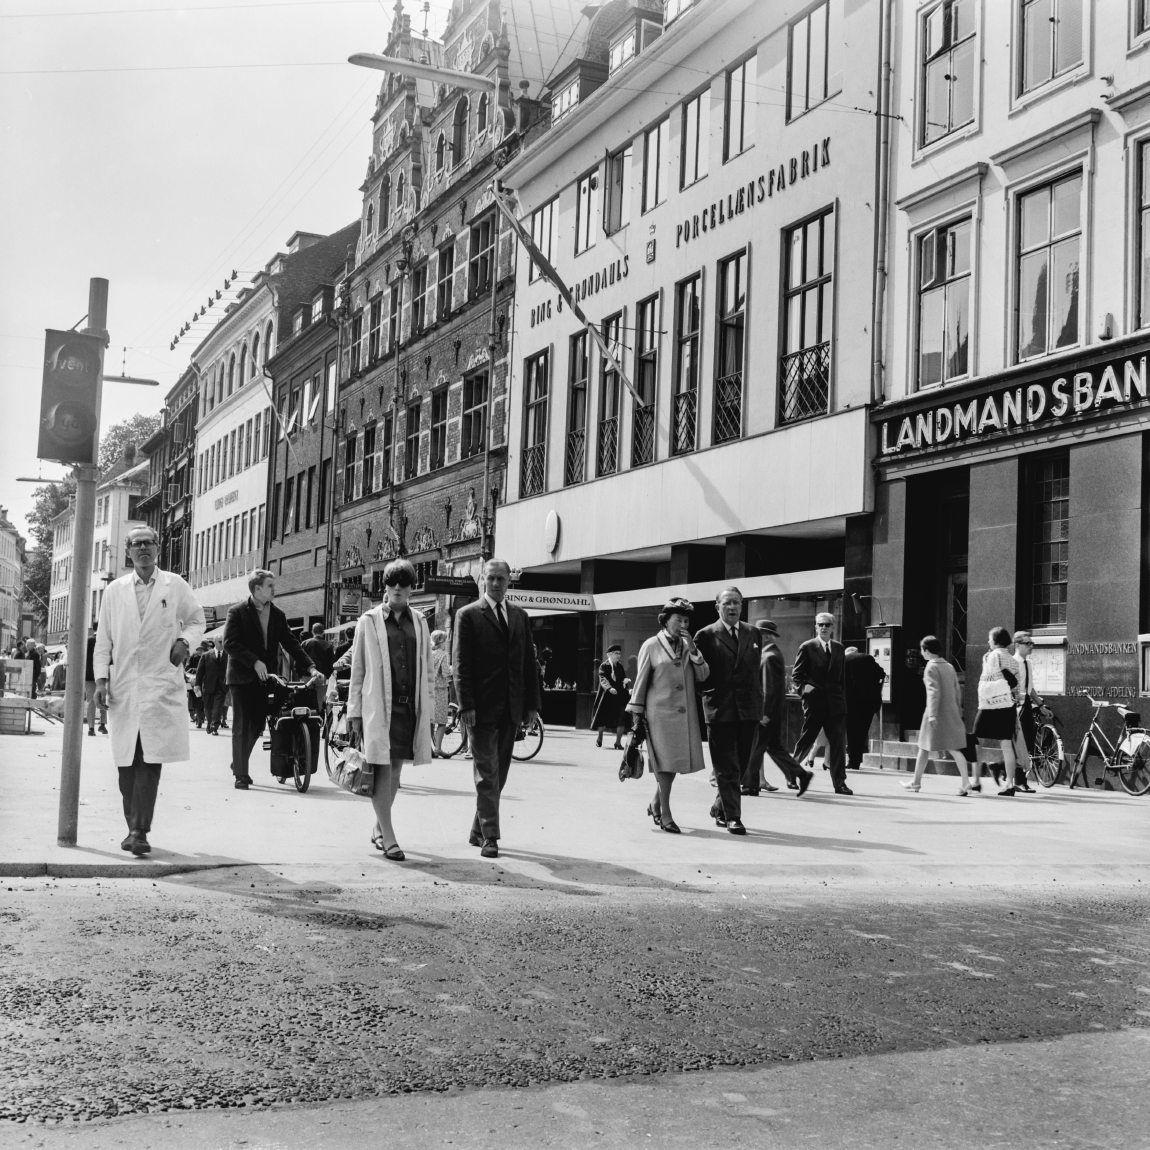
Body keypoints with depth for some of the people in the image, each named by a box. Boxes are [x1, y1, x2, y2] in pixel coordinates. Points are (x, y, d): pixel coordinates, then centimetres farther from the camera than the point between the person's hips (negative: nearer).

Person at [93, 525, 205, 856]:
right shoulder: (115, 590, 11)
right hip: (123, 686, 2)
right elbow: (103, 638, 12)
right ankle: (133, 827, 17)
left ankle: (140, 831, -14)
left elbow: (197, 619, 19)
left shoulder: (175, 586, 7)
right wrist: (101, 679, 2)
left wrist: (185, 641, -2)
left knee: (151, 759, -13)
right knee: (126, 761, 4)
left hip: (161, 683, -2)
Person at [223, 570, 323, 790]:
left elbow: (291, 644, 8)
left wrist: (310, 667, -4)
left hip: (264, 678, 5)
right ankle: (241, 775, 3)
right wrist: (254, 662, -23)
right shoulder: (237, 612, -5)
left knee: (258, 725, 8)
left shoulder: (278, 615, 10)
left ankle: (238, 763, 29)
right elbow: (230, 643, -14)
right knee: (243, 726, -4)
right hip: (242, 677, -5)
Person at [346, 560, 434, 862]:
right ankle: (388, 838, -7)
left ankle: (379, 829, 25)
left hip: (410, 705, 4)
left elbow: (426, 667, 15)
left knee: (395, 770, 10)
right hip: (378, 704, -4)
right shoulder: (369, 621, 2)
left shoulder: (418, 622, 12)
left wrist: (428, 709, 11)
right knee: (382, 770, -8)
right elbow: (357, 669, 3)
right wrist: (354, 712, 0)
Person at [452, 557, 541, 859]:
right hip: (482, 708, -5)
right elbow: (461, 663, -6)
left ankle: (477, 831, 22)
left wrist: (532, 704, 7)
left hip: (511, 708, 5)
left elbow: (529, 662, 14)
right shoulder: (468, 615, 0)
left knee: (498, 773, 10)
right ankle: (489, 837, 1)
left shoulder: (519, 616, 14)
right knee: (487, 773, -3)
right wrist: (466, 705, -13)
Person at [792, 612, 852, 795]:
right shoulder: (807, 647, 0)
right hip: (814, 702, -3)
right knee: (806, 740, 4)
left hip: (835, 703, 3)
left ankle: (840, 783, 2)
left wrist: (843, 699, 10)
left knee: (838, 743, -1)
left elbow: (842, 676, 16)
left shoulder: (839, 648, 13)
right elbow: (796, 675, 2)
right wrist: (804, 690, -14)